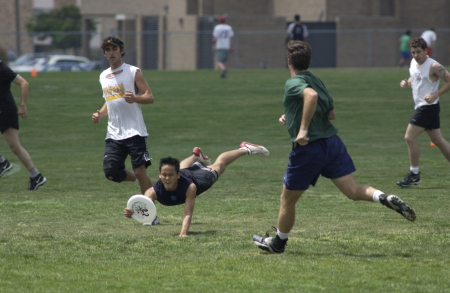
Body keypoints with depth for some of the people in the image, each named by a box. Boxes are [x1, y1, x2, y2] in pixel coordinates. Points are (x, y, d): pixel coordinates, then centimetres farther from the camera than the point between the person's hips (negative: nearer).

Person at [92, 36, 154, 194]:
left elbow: (150, 97, -6)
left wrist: (134, 98, -26)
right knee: (111, 172, -5)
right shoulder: (104, 76, 16)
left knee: (140, 171, -8)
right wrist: (100, 114, 8)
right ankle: (138, 180, 23)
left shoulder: (133, 72, -2)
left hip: (134, 132, -6)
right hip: (114, 134, 6)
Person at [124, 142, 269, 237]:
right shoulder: (154, 191, -47)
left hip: (198, 177, -2)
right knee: (184, 167, 39)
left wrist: (183, 233, -69)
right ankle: (196, 156, 75)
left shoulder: (189, 186, -48)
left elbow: (188, 213, -52)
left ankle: (245, 149, 55)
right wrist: (132, 213, -85)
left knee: (219, 165, 26)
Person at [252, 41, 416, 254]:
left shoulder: (294, 83, -10)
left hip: (309, 148, -6)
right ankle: (386, 199, -27)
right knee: (353, 191, -1)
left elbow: (311, 95, -34)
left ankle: (278, 243, 28)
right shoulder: (316, 81, 14)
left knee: (287, 200, 13)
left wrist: (303, 128, -29)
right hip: (331, 142, 7)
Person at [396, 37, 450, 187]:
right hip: (420, 106, 9)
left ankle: (414, 174, -2)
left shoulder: (433, 66, -16)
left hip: (428, 106, -9)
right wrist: (406, 83, 2)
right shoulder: (414, 63, 8)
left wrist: (435, 95, -23)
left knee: (409, 137, -11)